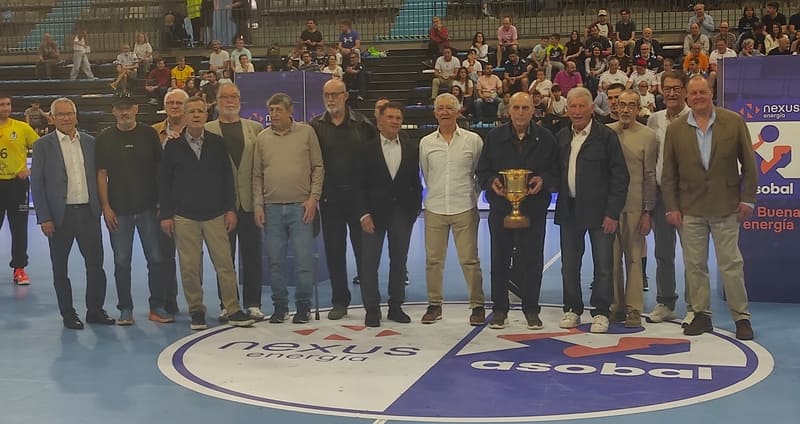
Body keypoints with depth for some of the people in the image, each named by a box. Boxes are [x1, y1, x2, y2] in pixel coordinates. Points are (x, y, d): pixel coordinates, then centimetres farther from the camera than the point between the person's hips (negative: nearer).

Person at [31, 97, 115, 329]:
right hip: (59, 215, -2)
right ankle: (68, 314, 18)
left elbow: (97, 176, 11)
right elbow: (36, 183, -4)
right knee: (60, 268, 6)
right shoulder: (43, 145, -2)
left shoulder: (90, 142, 8)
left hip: (88, 212, 2)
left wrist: (100, 207, 4)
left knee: (95, 263, 5)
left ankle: (95, 310, 18)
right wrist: (44, 218, -9)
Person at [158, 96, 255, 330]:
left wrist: (230, 208, 2)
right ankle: (196, 311, 14)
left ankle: (233, 310, 6)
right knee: (189, 267, 2)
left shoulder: (217, 143, 5)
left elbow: (227, 177, 7)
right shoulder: (173, 147, 2)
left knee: (225, 263, -2)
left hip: (215, 214, 1)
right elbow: (164, 182, 4)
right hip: (184, 216, 0)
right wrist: (165, 215, 0)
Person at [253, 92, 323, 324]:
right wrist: (258, 205, 4)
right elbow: (257, 175, 11)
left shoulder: (307, 132, 3)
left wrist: (313, 197, -5)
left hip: (300, 207, -2)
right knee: (275, 261, 6)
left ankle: (303, 306, 9)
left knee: (303, 260, -3)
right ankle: (280, 306, 17)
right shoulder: (262, 138, 8)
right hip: (272, 208, 2)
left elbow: (318, 168, 3)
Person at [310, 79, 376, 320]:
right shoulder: (316, 126, 4)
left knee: (364, 248, 3)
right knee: (334, 250, 7)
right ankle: (340, 301, 17)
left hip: (359, 194, -2)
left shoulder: (362, 124, 0)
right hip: (329, 197, 2)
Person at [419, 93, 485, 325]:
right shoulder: (426, 143, 6)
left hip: (464, 208, -2)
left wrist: (469, 195, 10)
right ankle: (434, 305, 16)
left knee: (470, 259, -1)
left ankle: (477, 305, 8)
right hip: (434, 209, 2)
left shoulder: (473, 140, 1)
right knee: (433, 259, 5)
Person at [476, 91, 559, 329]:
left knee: (533, 260, 4)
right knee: (499, 259, 6)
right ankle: (499, 309, 17)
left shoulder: (545, 139, 2)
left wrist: (543, 180, -15)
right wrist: (492, 182, -13)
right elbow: (482, 171, 7)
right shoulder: (494, 137, 3)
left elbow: (556, 172, 5)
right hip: (501, 208, 1)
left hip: (534, 209, 0)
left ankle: (531, 309, 16)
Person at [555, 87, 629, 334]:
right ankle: (572, 309, 23)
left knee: (603, 265, 1)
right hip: (569, 210, 5)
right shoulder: (561, 137, 9)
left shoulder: (606, 137, -6)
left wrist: (612, 212, -12)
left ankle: (601, 312, 12)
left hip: (598, 210, -4)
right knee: (569, 265, 11)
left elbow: (620, 177, -7)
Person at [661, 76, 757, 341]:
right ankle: (701, 314, 17)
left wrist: (747, 199, -3)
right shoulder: (675, 129, 3)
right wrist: (671, 207, -1)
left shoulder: (733, 121, 0)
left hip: (725, 206, -2)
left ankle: (741, 317, 11)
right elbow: (669, 173, 4)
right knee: (694, 264, 6)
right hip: (690, 209, 2)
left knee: (731, 263, 2)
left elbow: (749, 163, 2)